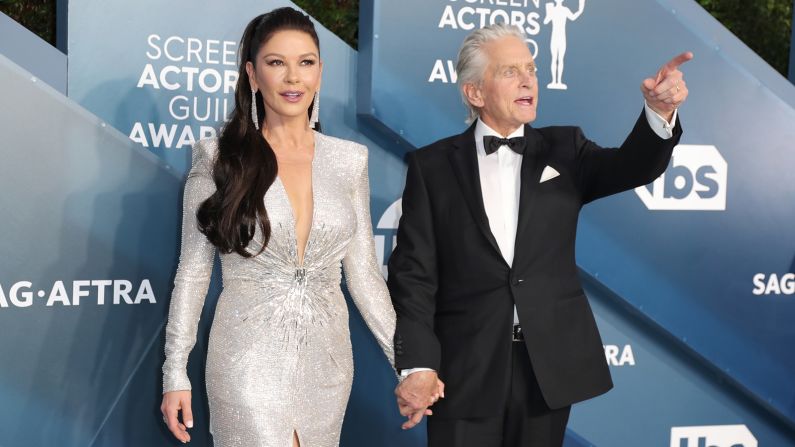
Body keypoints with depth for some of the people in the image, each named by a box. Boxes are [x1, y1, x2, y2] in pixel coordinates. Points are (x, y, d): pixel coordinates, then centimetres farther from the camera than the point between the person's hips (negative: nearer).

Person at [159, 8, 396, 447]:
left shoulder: (348, 159, 4)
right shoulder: (219, 157, -4)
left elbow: (363, 270, 7)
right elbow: (193, 270, -1)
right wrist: (176, 373, -5)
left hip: (327, 359, 4)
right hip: (250, 357, -3)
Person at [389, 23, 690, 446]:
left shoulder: (564, 149, 7)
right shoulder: (432, 165, 1)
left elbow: (632, 167, -9)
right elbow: (414, 271, -3)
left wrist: (659, 112, -30)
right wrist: (417, 364, -11)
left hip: (550, 361, 2)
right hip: (465, 368, -2)